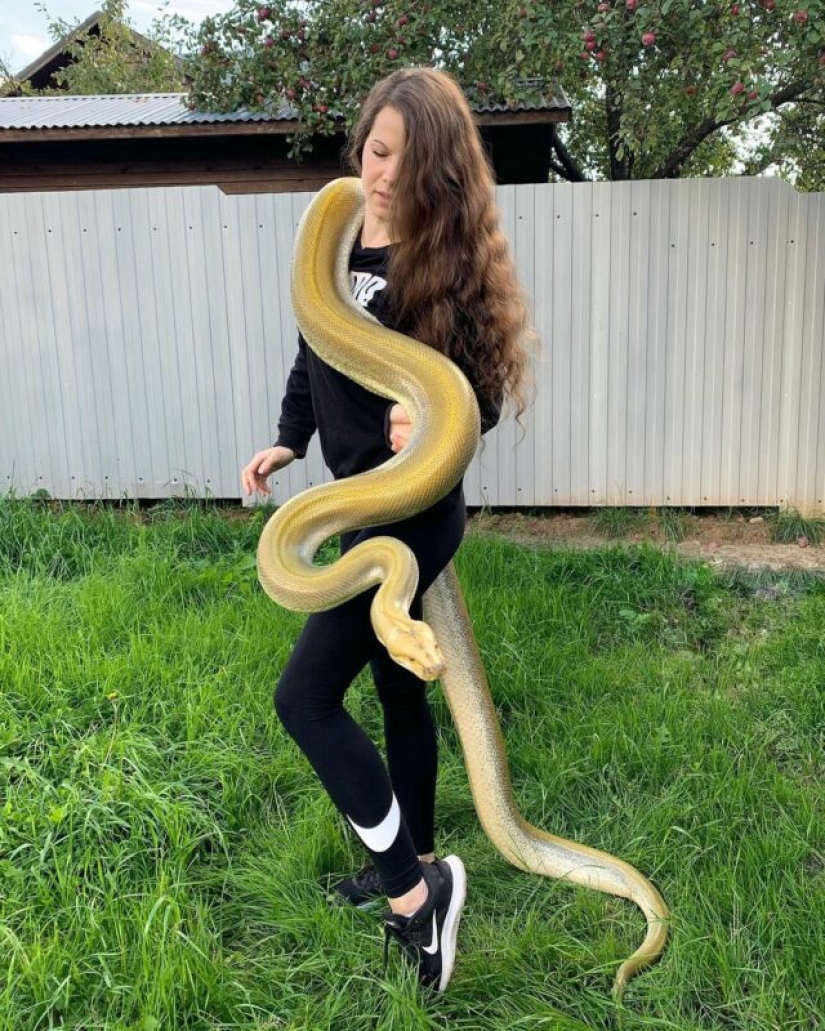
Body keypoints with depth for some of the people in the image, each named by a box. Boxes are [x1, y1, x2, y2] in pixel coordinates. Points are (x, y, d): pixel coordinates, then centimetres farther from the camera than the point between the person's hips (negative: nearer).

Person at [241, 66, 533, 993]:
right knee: (398, 687, 18)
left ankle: (414, 889, 6)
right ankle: (415, 862, 38)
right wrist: (287, 439, 11)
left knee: (305, 696, -8)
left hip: (410, 512, -8)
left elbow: (486, 394, -13)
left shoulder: (453, 261, -14)